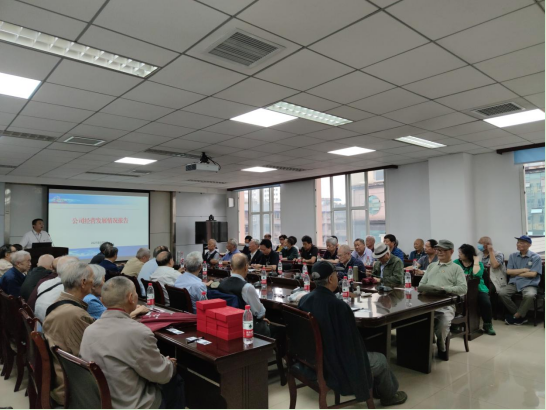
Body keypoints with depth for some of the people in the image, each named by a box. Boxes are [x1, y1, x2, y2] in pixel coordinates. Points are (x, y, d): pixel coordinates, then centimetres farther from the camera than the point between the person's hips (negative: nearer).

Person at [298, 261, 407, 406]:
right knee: (380, 360, 20)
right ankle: (389, 395, 46)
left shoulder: (304, 300, -9)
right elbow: (353, 342, -21)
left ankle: (379, 389, 48)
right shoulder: (338, 306, -31)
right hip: (335, 366, -7)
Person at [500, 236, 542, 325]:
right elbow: (508, 271, 3)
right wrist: (524, 270, -6)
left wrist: (516, 273, -2)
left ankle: (516, 316, -15)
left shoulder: (535, 257, 0)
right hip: (514, 283, 4)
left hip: (529, 284, -3)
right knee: (501, 293, -24)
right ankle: (521, 316, -8)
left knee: (529, 295, -37)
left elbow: (533, 274, -9)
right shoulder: (513, 256, 11)